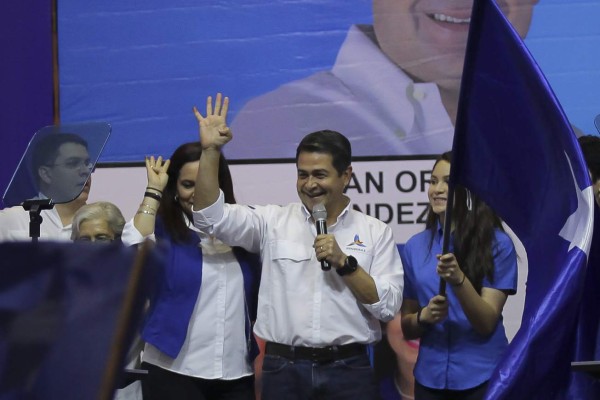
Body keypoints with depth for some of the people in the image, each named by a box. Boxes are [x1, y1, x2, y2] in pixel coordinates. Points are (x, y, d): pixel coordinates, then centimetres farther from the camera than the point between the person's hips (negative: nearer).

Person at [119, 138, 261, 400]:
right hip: (172, 372, -3)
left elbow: (260, 297, 12)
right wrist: (153, 191, -12)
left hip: (237, 375, 3)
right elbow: (134, 248, -22)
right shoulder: (162, 227, -1)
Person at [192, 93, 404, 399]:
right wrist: (210, 150, -11)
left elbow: (389, 306, 0)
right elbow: (211, 216, -3)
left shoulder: (375, 232, 6)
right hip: (284, 370, 1)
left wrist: (344, 263, -11)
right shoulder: (273, 222, 7)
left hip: (348, 371, -1)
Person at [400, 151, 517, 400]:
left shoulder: (497, 244, -6)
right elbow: (407, 329, 8)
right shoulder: (415, 246, 4)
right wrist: (424, 317, -13)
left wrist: (458, 280, -27)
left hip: (482, 379, -3)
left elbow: (487, 323, -13)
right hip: (430, 378, 3)